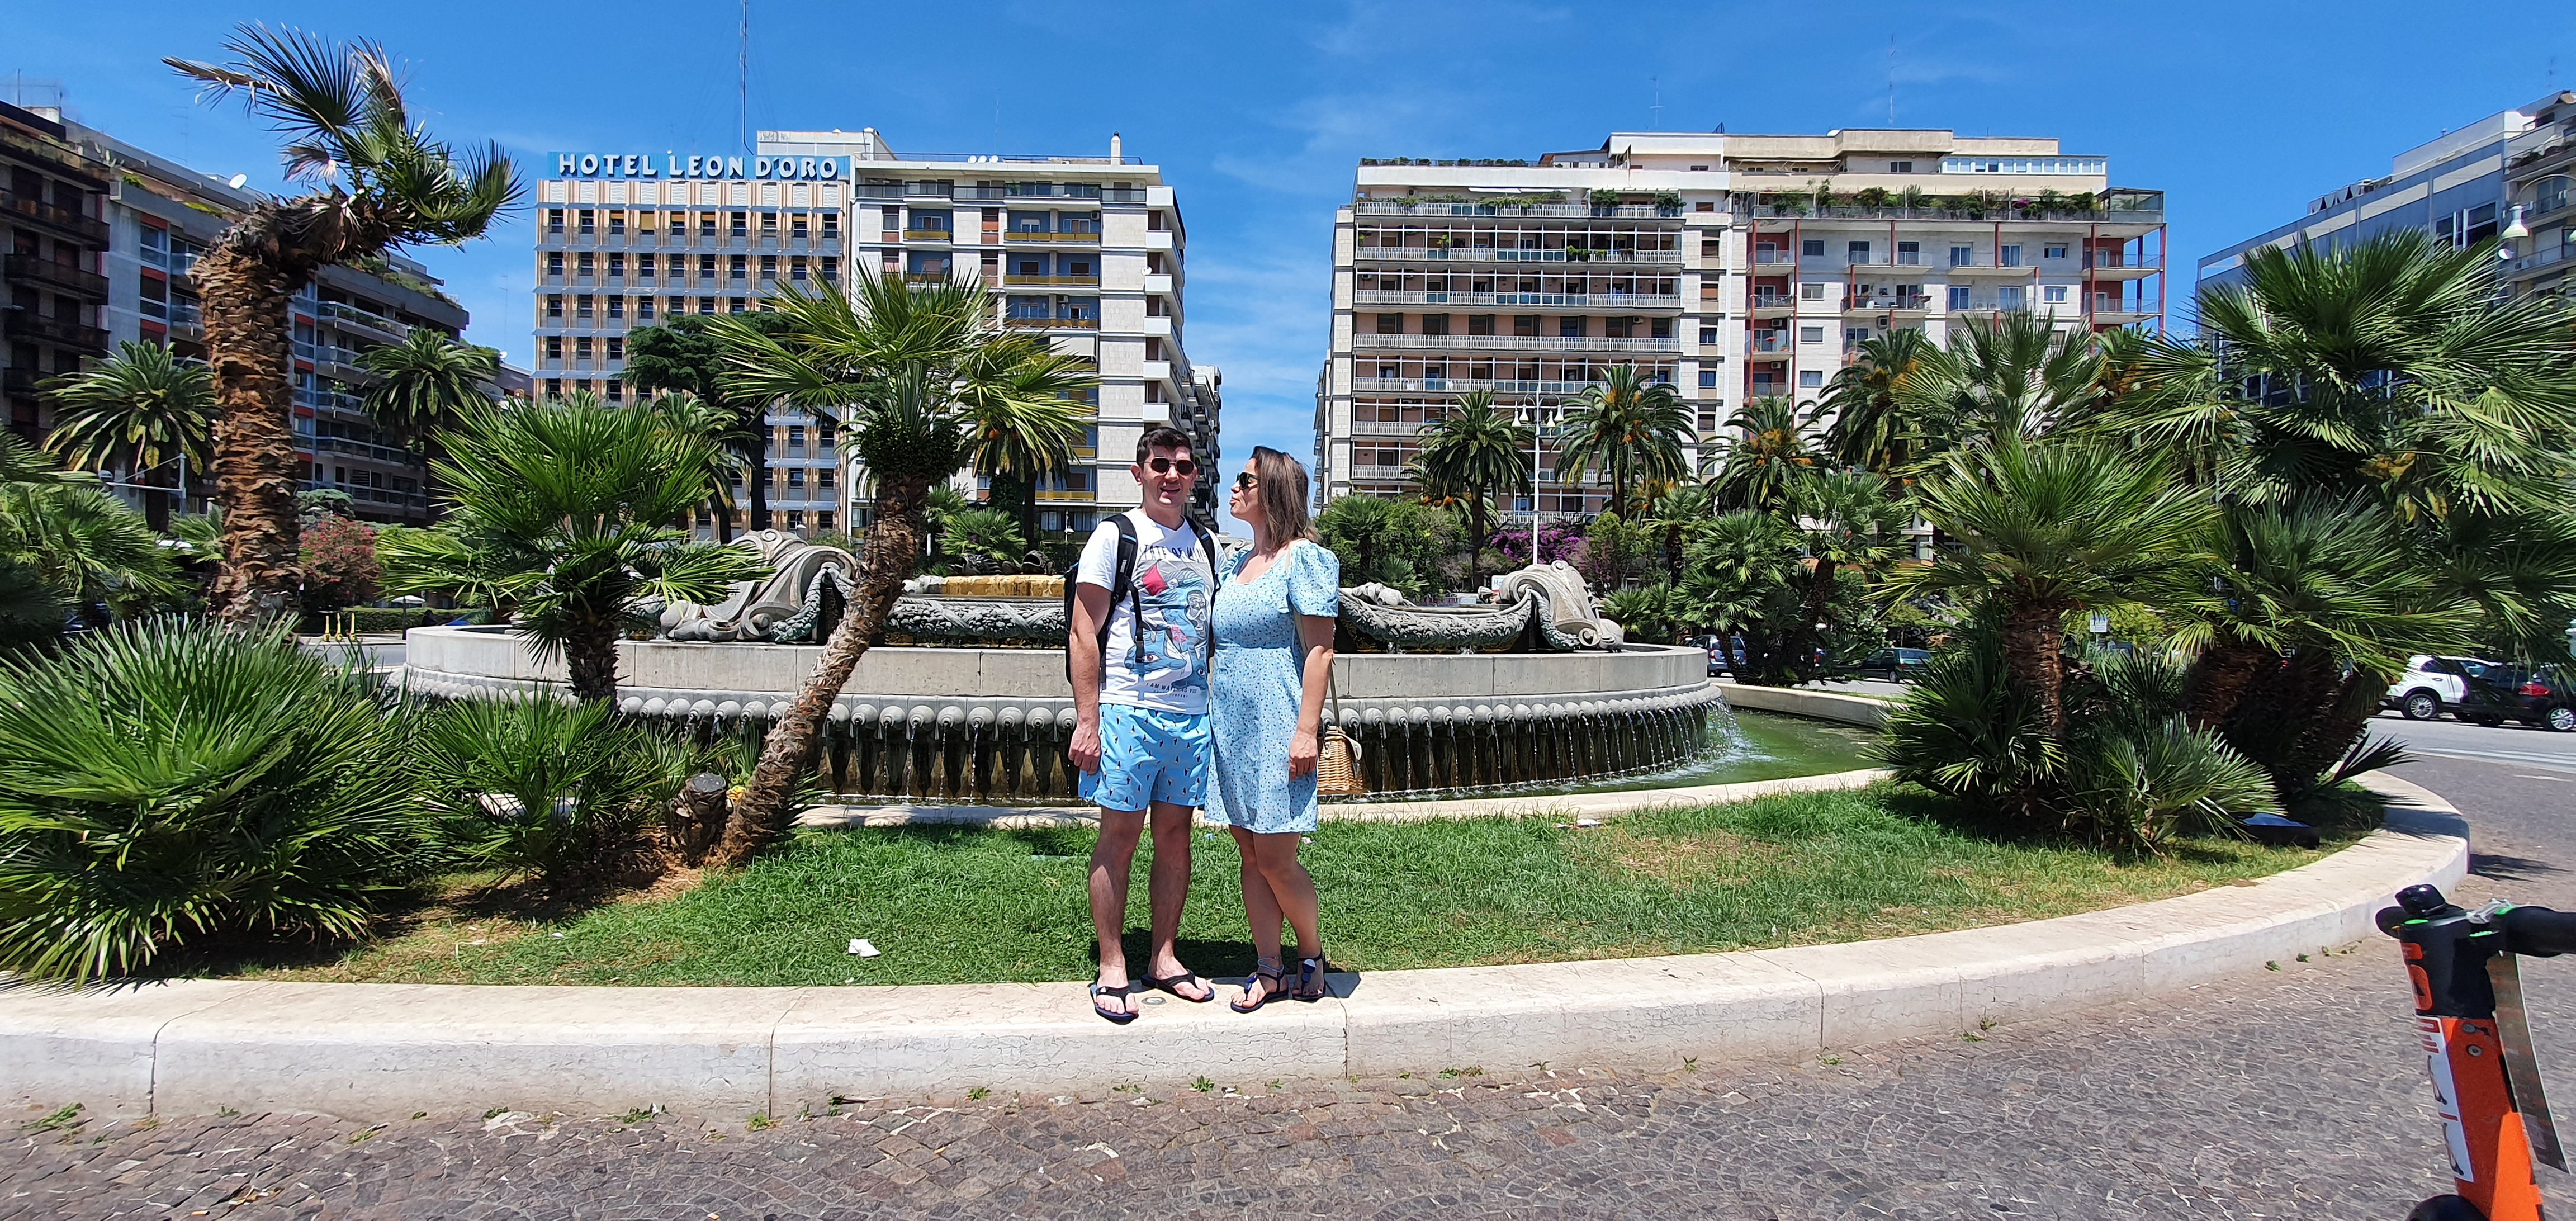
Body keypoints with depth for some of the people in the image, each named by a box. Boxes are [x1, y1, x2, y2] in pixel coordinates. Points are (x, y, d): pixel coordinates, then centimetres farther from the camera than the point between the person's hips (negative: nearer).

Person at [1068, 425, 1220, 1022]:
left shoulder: (1206, 546, 15)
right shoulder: (1115, 536, -1)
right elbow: (1084, 633, -5)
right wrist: (1086, 720, -12)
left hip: (1192, 714, 5)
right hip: (1127, 709, -5)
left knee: (1175, 832, 9)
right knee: (1120, 833, 0)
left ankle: (1164, 958, 21)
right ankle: (1112, 968, 10)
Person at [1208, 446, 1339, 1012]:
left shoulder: (1305, 559, -8)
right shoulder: (1233, 565, 15)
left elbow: (1319, 650, -13)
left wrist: (1307, 730, -18)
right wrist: (1211, 722, 16)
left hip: (1278, 731, -7)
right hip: (1231, 727, 7)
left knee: (1276, 861, -3)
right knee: (1251, 856, 10)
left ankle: (1313, 955, 21)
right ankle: (1269, 971, 21)